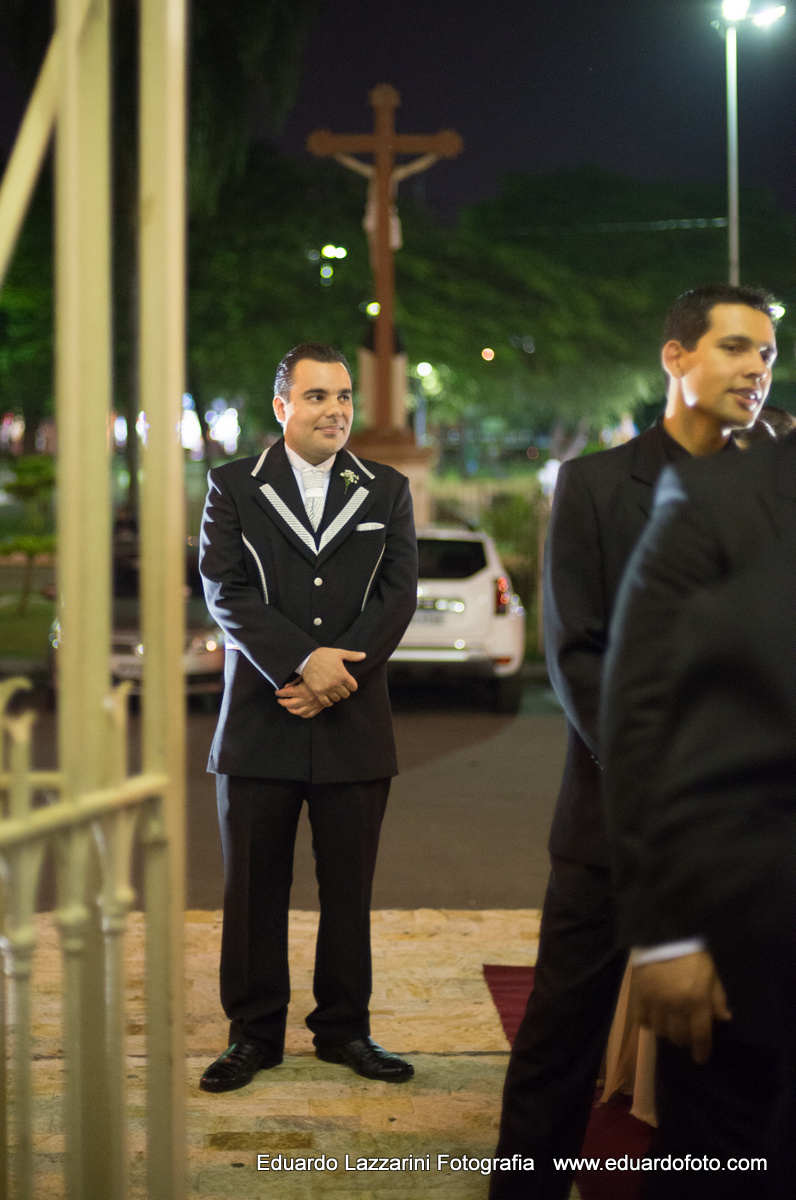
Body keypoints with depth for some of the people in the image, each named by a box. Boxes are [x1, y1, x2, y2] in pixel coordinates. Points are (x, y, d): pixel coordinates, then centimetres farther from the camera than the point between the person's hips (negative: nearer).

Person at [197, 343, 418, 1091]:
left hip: (354, 725, 1)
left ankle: (344, 1028, 18)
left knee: (349, 889, 6)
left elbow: (399, 593, 1)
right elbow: (223, 589, -6)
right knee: (254, 889, 4)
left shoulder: (387, 491, 11)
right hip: (258, 724, -1)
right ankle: (254, 1033, 15)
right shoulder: (233, 486, 5)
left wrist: (338, 675, -12)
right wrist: (304, 660, -17)